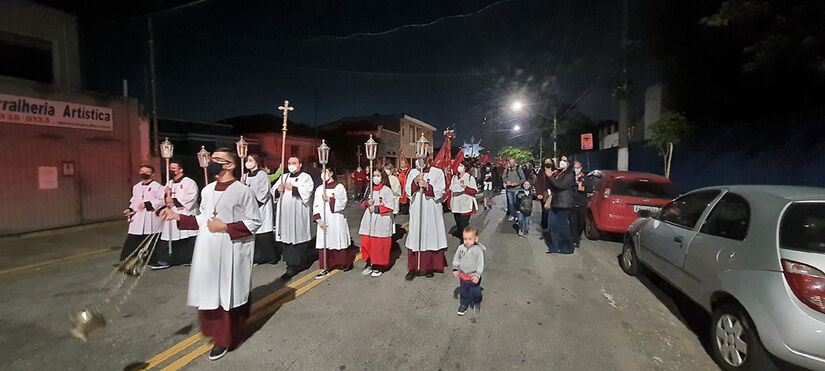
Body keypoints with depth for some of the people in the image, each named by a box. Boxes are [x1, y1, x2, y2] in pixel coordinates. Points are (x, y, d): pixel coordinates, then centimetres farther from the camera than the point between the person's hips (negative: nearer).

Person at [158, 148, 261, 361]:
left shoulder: (243, 191, -10)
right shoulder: (207, 190, 9)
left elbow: (254, 222, -10)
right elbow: (203, 221, 15)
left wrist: (225, 227, -16)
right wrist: (178, 217, 6)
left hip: (231, 252, -6)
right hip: (208, 251, 6)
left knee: (229, 294, 6)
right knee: (209, 293, 11)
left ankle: (226, 339, 24)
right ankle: (217, 330, 35)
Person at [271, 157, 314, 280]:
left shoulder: (305, 177, 2)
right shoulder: (284, 177, 20)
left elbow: (306, 192, -11)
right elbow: (273, 190, 15)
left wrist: (293, 188, -17)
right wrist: (278, 190, -6)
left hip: (297, 213, -5)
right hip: (284, 213, 6)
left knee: (296, 237, -5)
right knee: (286, 237, 5)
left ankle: (293, 266, 1)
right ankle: (291, 263, 14)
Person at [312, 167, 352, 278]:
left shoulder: (339, 187, -2)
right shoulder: (319, 189, 10)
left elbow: (342, 204, -9)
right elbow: (316, 207, 4)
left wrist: (329, 199, -18)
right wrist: (320, 221, -7)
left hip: (336, 221, -4)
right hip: (323, 223, 4)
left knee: (338, 243, 3)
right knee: (324, 244, 3)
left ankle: (345, 264, 23)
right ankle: (326, 268, 13)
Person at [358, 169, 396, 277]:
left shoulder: (387, 190, -4)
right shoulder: (370, 189, 14)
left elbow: (390, 206, -11)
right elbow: (363, 204, 19)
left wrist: (376, 208, -14)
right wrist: (367, 202, -4)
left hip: (381, 221, -5)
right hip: (369, 221, 6)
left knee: (379, 245, -1)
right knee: (366, 243, 4)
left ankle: (379, 267, 14)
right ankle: (369, 265, 20)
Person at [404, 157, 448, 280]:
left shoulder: (438, 172, 2)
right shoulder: (413, 172, 11)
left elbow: (441, 191, -5)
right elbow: (407, 189, 4)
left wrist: (427, 185, -18)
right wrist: (415, 181, -13)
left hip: (431, 211, -2)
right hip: (416, 211, 2)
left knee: (430, 237, 2)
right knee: (414, 237, 1)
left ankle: (429, 267, 17)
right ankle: (413, 268, 11)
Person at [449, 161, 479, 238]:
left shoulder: (470, 177, -1)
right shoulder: (454, 177, 14)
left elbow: (475, 191, -7)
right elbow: (451, 190, 19)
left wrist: (466, 188, -25)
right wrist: (449, 203, 14)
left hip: (466, 205, -5)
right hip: (456, 206, 5)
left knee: (464, 225, -6)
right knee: (458, 224, 11)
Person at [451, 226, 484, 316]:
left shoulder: (478, 250, -18)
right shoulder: (460, 248, -7)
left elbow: (480, 263, -16)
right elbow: (456, 258, 6)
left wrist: (477, 275, -20)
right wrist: (455, 269, 2)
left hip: (474, 276, -3)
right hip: (463, 275, 4)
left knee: (475, 292, 10)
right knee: (463, 292, 17)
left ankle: (477, 303, 39)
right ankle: (464, 304, 38)